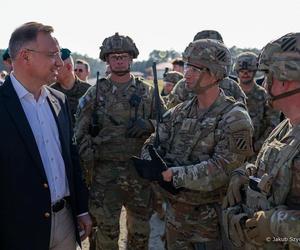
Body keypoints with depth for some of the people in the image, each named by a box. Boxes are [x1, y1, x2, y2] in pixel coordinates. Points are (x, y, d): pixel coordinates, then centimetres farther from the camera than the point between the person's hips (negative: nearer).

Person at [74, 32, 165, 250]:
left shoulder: (147, 92, 4)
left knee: (140, 230, 13)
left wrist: (149, 125, -14)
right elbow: (81, 132, 2)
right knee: (106, 230, 8)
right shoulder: (96, 93, 2)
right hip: (105, 172, -1)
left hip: (140, 170, 1)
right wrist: (90, 161, -8)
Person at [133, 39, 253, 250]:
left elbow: (221, 170, -23)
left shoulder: (235, 119, -15)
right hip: (175, 210, 6)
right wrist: (152, 166, -20)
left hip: (211, 216, -5)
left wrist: (169, 174, -26)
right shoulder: (180, 112, 4)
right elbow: (152, 145, 2)